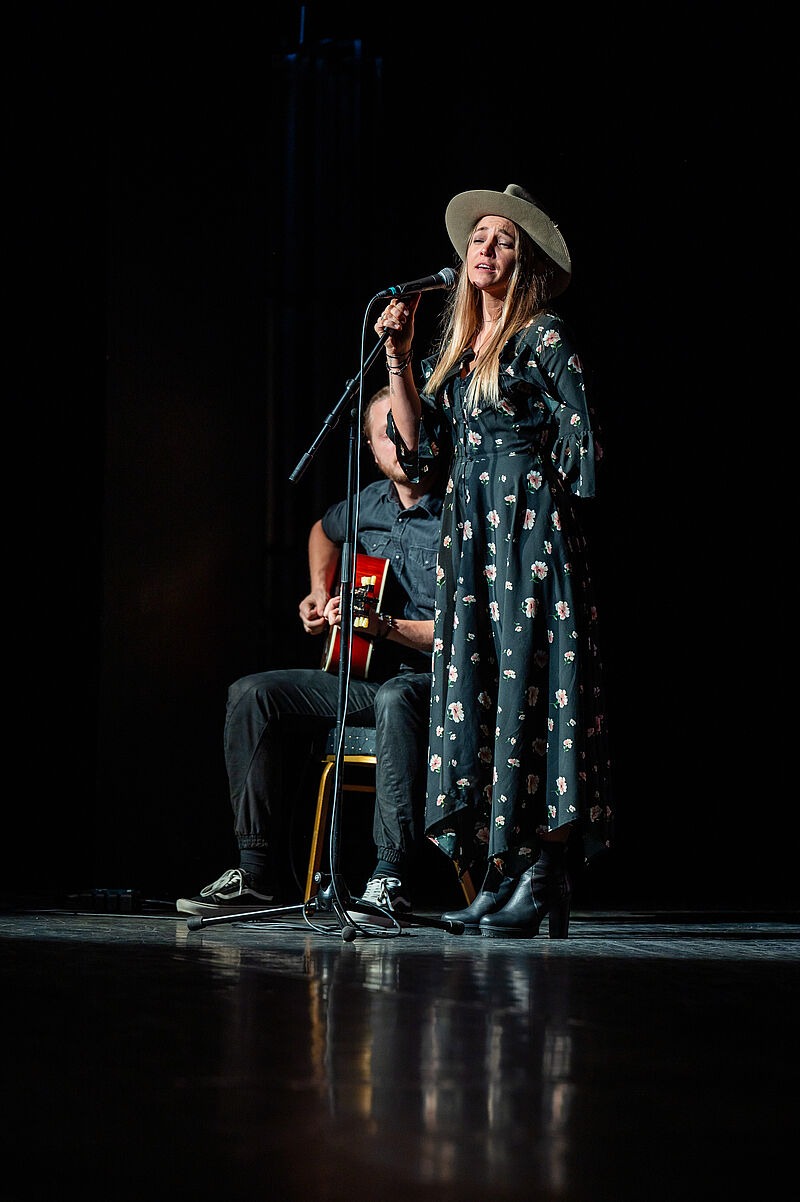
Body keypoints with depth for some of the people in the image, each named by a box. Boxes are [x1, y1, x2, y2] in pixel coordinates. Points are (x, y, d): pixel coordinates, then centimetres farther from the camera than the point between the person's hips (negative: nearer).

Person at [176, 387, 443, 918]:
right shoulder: (368, 505, 11)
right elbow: (323, 531, 38)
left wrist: (385, 627, -26)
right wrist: (320, 595, 22)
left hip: (435, 678, -7)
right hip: (364, 675, 7)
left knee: (396, 701, -42)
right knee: (253, 695, -9)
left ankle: (391, 879, -40)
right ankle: (256, 874, -11)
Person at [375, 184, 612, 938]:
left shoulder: (543, 338, -3)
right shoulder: (456, 349, 17)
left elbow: (578, 442, -6)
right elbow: (420, 445, 13)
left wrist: (526, 493, -1)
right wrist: (398, 359, 8)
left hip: (528, 530, -7)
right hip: (467, 533, 7)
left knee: (526, 682, -11)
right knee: (471, 685, 2)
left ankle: (542, 878, -10)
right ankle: (503, 874, 4)